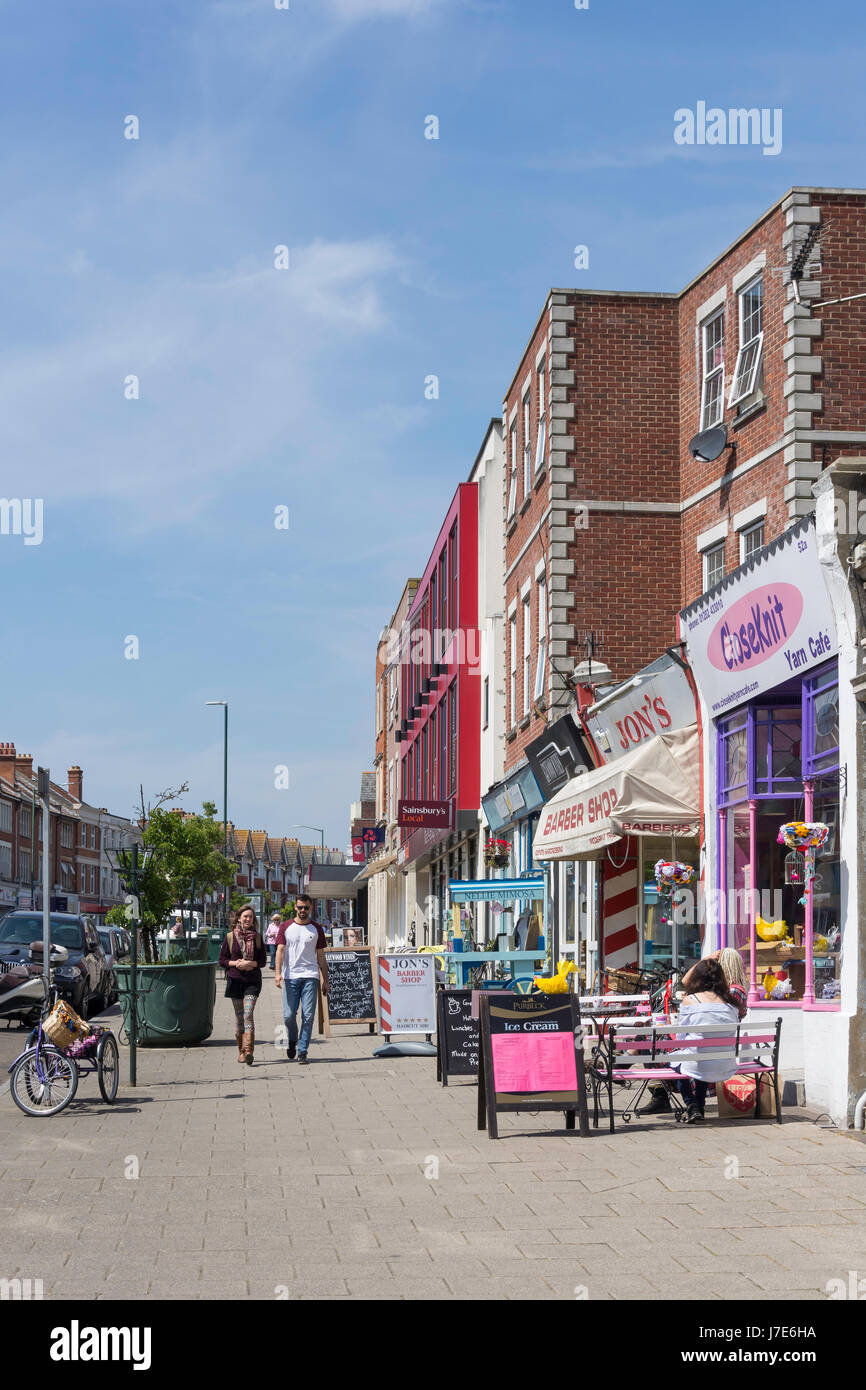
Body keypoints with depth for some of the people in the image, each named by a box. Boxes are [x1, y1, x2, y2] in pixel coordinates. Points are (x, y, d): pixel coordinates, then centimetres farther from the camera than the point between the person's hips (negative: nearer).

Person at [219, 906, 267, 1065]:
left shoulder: (257, 937, 5)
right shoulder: (230, 937, 3)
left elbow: (263, 960, 6)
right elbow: (222, 960, 5)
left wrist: (250, 963, -13)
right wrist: (236, 963, -12)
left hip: (252, 981, -1)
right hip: (235, 980, 1)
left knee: (248, 1014, -14)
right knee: (239, 1016, 7)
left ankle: (248, 1051, -22)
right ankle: (241, 1051, 18)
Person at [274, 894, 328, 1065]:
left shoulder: (316, 929, 10)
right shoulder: (286, 927, 7)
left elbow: (321, 956, 13)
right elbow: (280, 950, 0)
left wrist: (325, 980, 10)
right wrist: (278, 972, -15)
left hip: (310, 976, 0)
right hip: (290, 976, 0)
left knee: (308, 1015, -6)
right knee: (289, 1015, -2)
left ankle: (302, 1052, 0)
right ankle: (292, 1041, 27)